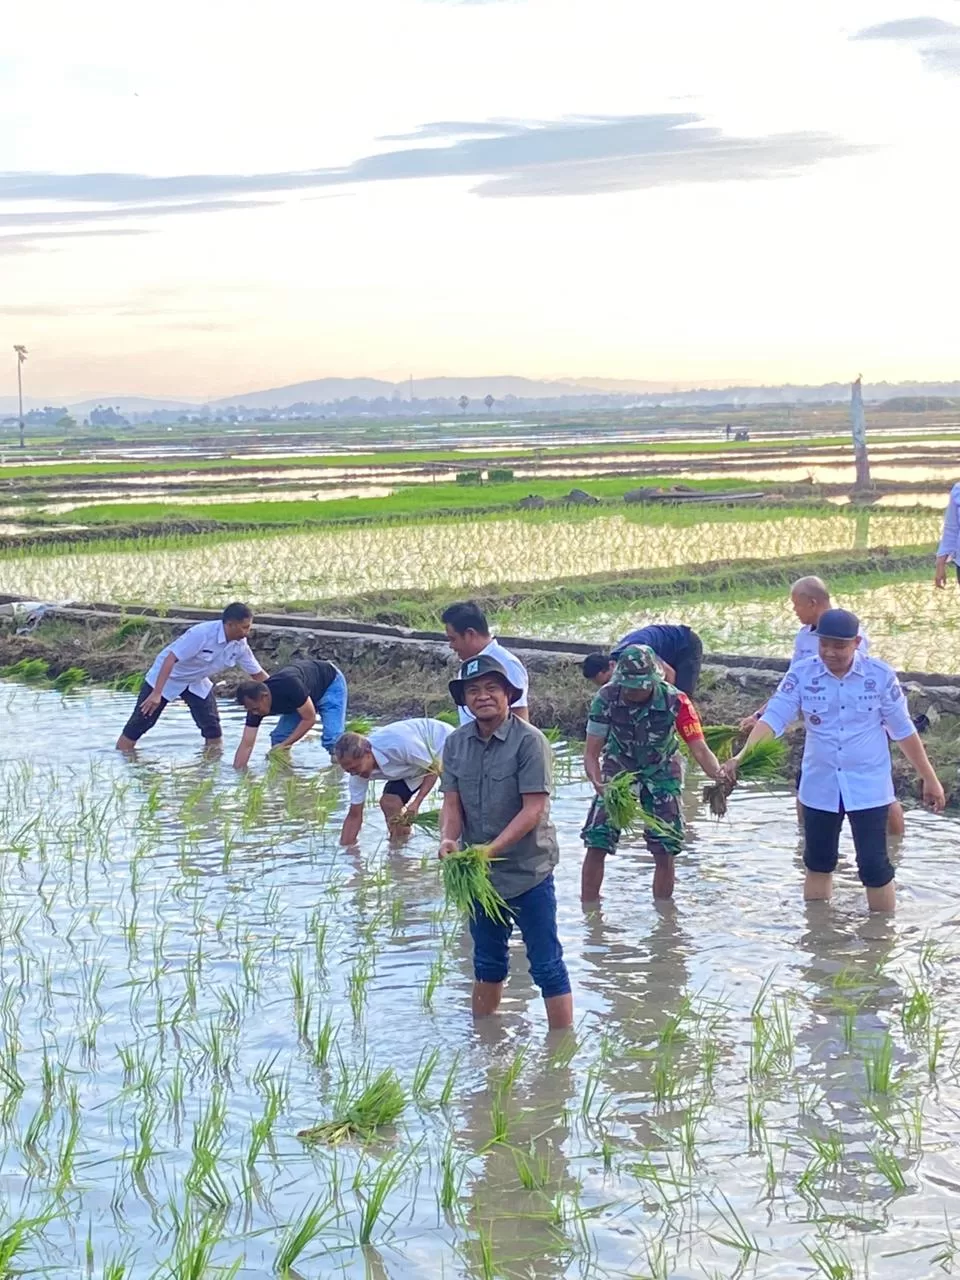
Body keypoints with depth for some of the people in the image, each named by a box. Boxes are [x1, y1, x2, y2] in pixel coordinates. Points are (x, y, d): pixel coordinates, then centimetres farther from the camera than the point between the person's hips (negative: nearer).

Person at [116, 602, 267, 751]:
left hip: (196, 681, 6)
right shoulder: (202, 633, -35)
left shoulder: (240, 646, -15)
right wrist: (156, 694, -40)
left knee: (213, 727, -4)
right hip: (166, 676, -6)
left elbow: (258, 673, -3)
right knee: (140, 723, -2)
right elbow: (171, 659, -35)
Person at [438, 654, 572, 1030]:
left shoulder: (529, 740, -15)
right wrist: (448, 840, -20)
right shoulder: (456, 742, 1)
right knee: (488, 963, 20)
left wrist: (491, 850, -27)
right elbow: (452, 803, 1)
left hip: (528, 870, -5)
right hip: (478, 873, 6)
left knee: (546, 965, 0)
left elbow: (534, 809, -19)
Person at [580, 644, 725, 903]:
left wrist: (719, 776, -53)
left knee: (665, 852, -5)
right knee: (596, 844, -9)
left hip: (661, 772, 0)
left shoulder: (674, 701, -29)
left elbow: (699, 748, -32)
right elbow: (591, 752, -22)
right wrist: (598, 782, -43)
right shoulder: (606, 698, -26)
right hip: (618, 767, 0)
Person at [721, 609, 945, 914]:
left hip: (868, 788, -2)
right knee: (818, 863, 15)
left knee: (874, 866, -3)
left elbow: (903, 730, -1)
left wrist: (929, 778, 4)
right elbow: (774, 716, -16)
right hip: (820, 787, 2)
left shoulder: (880, 675, -10)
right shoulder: (802, 674, -8)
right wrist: (744, 755, -33)